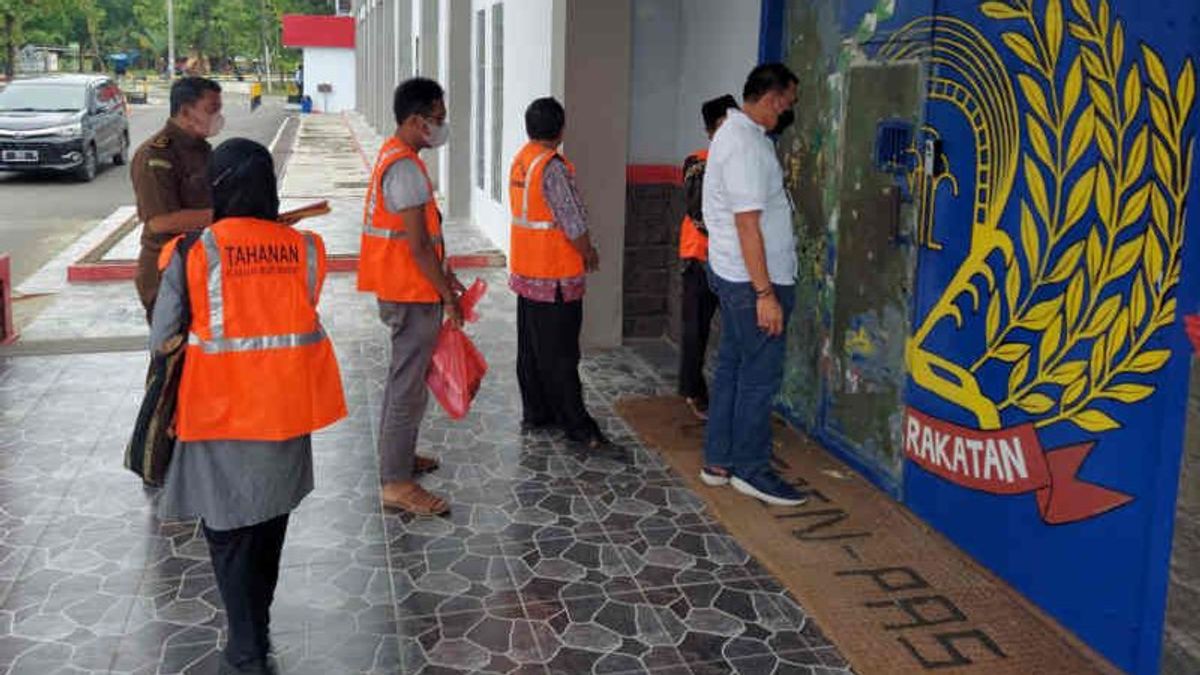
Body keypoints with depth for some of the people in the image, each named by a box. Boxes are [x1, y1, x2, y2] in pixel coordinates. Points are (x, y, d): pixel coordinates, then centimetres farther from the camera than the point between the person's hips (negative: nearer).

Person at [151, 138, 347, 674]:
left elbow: (163, 338, -6)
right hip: (286, 408, 3)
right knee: (269, 520, 20)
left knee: (229, 531, 10)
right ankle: (258, 627, 37)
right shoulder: (303, 247, -5)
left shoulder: (193, 253, -13)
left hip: (219, 411, -3)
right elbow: (302, 318, 0)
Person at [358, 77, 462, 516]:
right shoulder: (405, 167, -20)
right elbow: (418, 246, -22)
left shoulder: (395, 156, 13)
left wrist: (443, 276, 20)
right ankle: (397, 484, 2)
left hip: (403, 289, 11)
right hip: (411, 293, -11)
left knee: (405, 377, 22)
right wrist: (447, 295, -14)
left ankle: (398, 456, 36)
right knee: (409, 385, -5)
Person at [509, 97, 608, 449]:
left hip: (525, 271, 9)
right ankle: (576, 425, 5)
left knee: (530, 347, 15)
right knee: (560, 354, -3)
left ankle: (534, 413, 24)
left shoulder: (520, 161, 8)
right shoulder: (553, 166, -19)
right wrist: (589, 254, -1)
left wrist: (582, 247, 14)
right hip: (555, 275, -9)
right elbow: (574, 224, -20)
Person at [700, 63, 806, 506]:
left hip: (732, 276, 11)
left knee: (733, 367, 15)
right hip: (754, 280, -11)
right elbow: (747, 225, -24)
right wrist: (765, 293, -24)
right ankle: (750, 468, 10)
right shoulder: (746, 146, -20)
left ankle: (718, 461, 23)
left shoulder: (738, 133, 13)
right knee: (761, 375, -1)